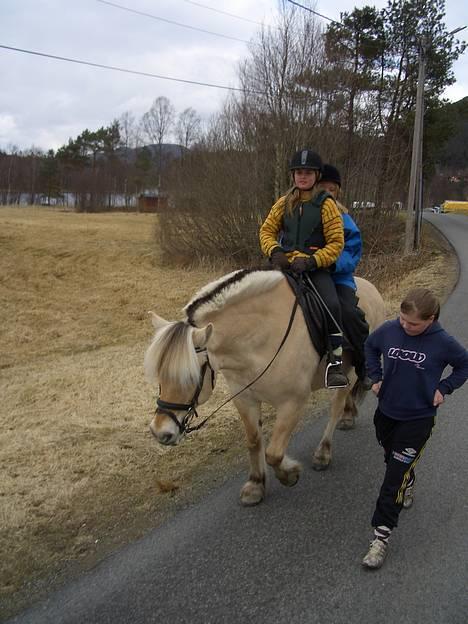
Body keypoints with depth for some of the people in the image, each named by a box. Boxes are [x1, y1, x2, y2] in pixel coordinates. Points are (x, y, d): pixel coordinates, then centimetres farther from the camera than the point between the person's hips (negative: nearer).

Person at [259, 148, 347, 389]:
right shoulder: (284, 203, 11)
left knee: (332, 305, -28)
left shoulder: (326, 204, 0)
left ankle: (335, 362, -17)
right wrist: (274, 252, -6)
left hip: (316, 266, -3)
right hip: (285, 264, 4)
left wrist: (310, 262, -18)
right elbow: (267, 230, 16)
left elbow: (336, 243, -4)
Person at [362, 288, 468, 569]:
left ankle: (382, 535, 1)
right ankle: (408, 485, 58)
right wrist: (376, 376, 2)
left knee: (395, 477, -6)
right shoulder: (389, 330, -11)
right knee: (392, 459, 26)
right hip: (386, 412, 4)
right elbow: (370, 346, 11)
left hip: (418, 419, -4)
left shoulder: (443, 343, -18)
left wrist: (443, 388, -9)